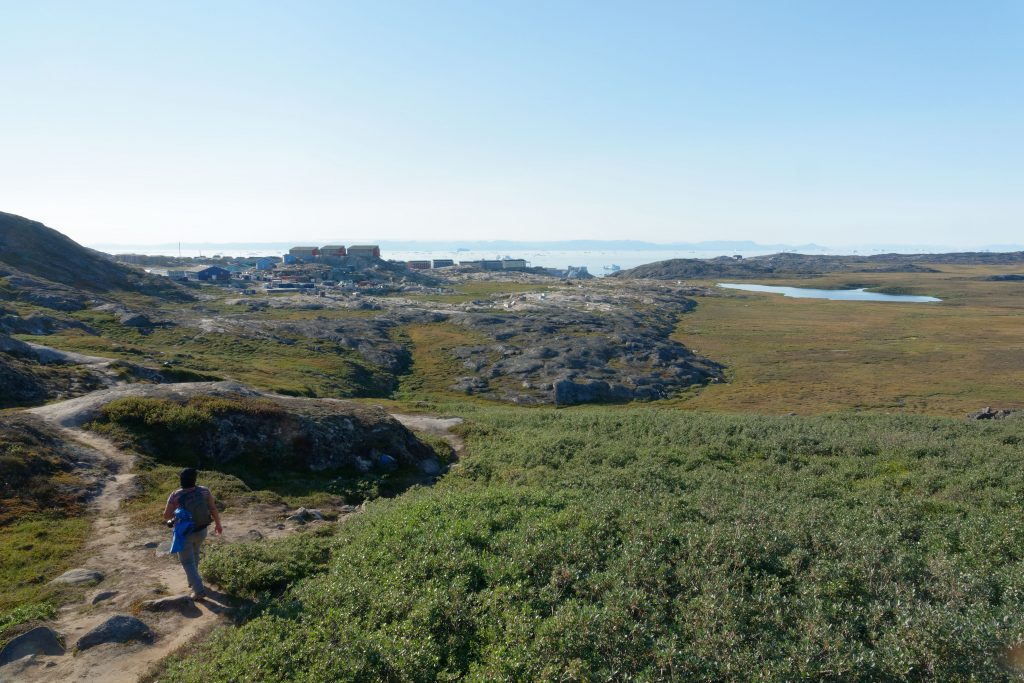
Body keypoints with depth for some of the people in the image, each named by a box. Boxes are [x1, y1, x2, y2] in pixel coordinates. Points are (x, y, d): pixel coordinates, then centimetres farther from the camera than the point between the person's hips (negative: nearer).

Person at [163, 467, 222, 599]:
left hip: (184, 534, -4)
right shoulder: (204, 491, -16)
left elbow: (166, 517, -13)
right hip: (201, 531, 4)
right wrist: (218, 524, 7)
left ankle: (199, 590, 6)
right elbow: (213, 509, -8)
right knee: (194, 554, 30)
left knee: (187, 562, 10)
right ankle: (193, 580, 45)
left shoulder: (175, 497, -23)